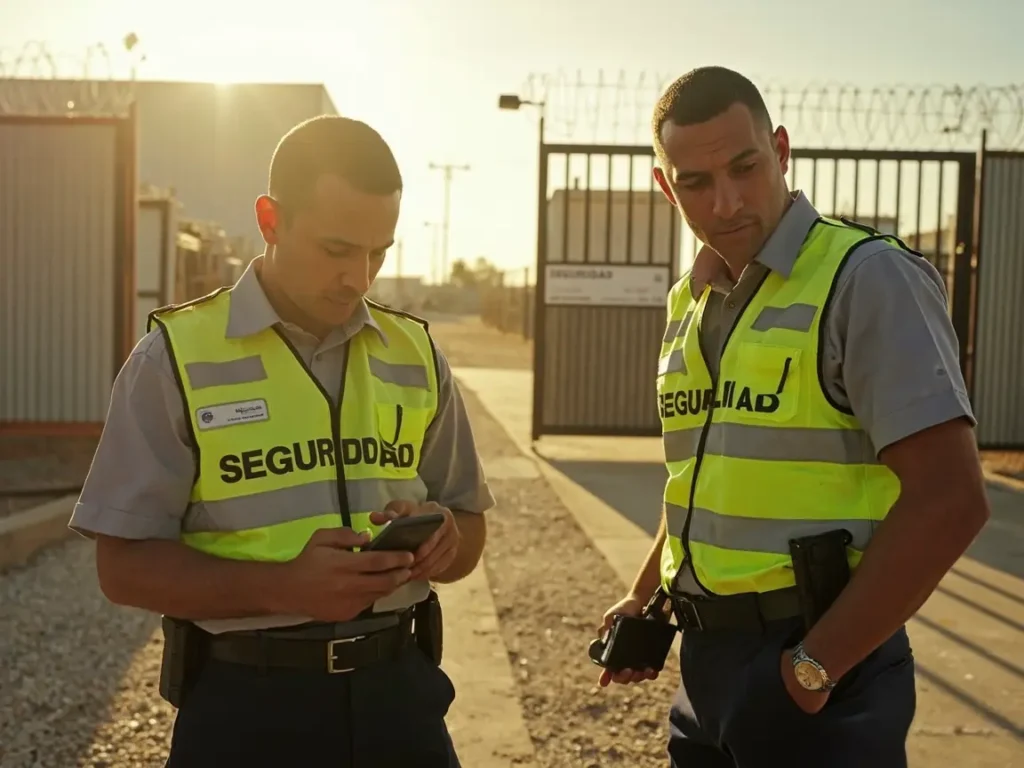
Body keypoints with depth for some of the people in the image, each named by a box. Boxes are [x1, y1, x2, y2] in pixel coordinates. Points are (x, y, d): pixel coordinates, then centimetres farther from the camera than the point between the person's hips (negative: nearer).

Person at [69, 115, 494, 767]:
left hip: (399, 690, 4)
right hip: (245, 704, -3)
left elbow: (469, 528, 12)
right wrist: (282, 588, -23)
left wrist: (443, 538, -12)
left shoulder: (415, 356, 4)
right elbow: (125, 564, -8)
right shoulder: (178, 359, -7)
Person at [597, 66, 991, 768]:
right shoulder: (690, 303, 10)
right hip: (706, 657, 7)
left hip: (813, 669, -7)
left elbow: (949, 499, -19)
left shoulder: (866, 277, -13)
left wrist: (816, 665, -17)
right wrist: (645, 597, 13)